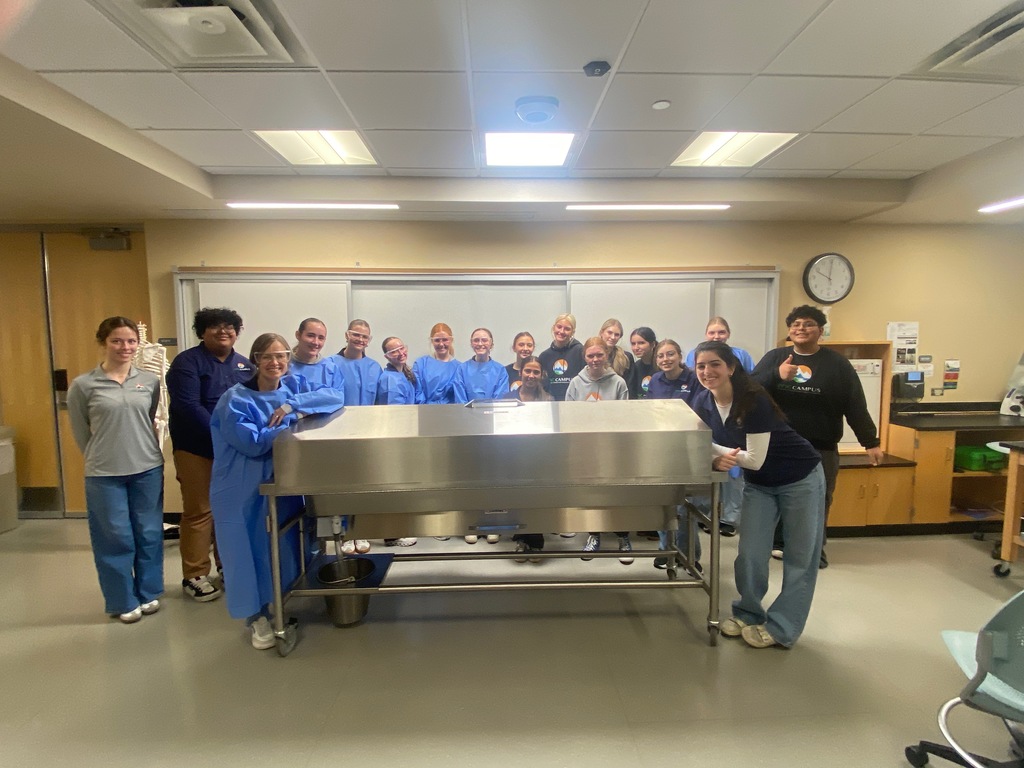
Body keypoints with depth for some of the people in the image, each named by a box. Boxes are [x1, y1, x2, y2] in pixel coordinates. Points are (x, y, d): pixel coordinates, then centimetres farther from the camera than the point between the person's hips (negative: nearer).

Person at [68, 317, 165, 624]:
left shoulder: (150, 381, 1)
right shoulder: (83, 385, -6)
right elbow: (80, 433, 4)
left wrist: (140, 451, 12)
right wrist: (101, 458, 8)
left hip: (149, 469, 2)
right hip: (104, 475, -2)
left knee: (149, 535, 12)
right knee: (115, 539, 7)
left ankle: (148, 594, 29)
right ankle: (124, 601, 25)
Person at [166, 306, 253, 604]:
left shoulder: (245, 365, 12)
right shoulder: (187, 362, -6)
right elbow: (189, 407, -17)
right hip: (197, 449, -5)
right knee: (199, 512, 0)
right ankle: (194, 576, 13)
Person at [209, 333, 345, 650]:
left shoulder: (294, 385, -1)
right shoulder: (236, 399, -15)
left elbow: (335, 396, -10)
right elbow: (253, 443, -22)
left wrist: (293, 405, -22)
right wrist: (293, 419, -19)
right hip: (244, 487, -4)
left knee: (283, 543, 12)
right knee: (251, 547, 4)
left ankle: (278, 604, 32)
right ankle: (255, 616, 21)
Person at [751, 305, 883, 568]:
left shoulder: (837, 363, 1)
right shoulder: (774, 357, 3)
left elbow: (855, 405, 1)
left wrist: (871, 442, 0)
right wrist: (776, 375, -25)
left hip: (821, 448, 0)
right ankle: (779, 542, 26)